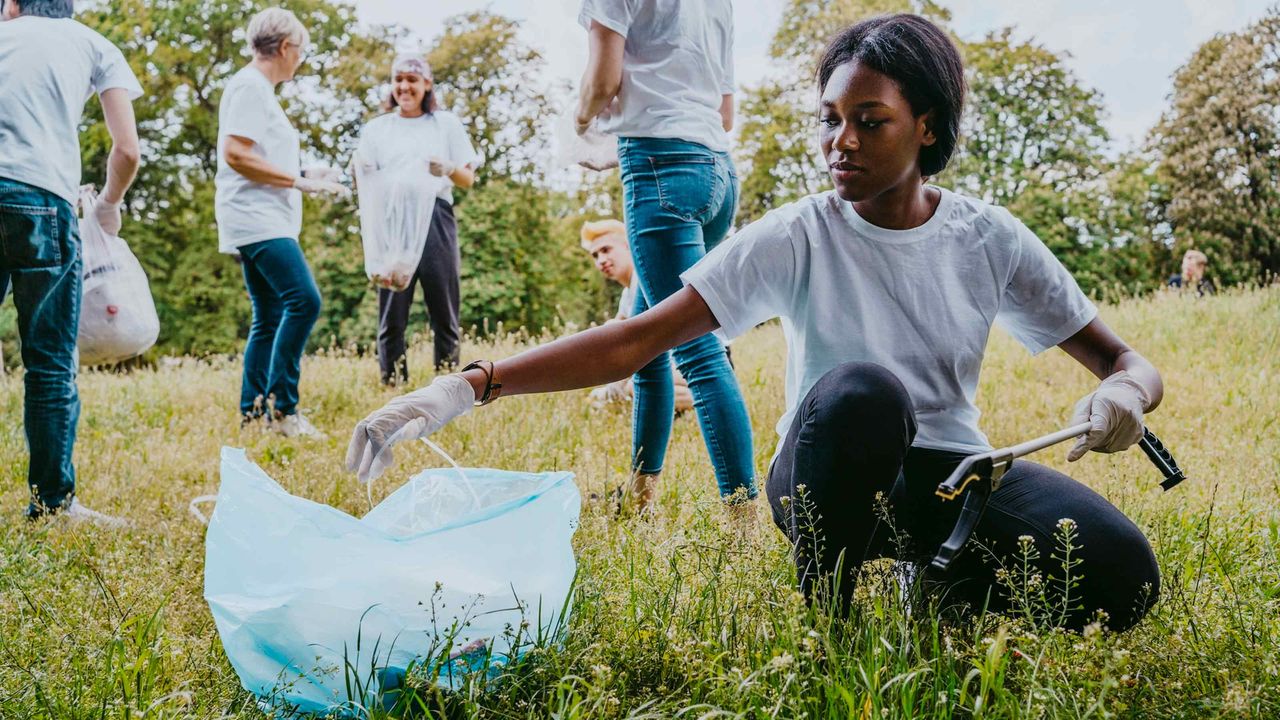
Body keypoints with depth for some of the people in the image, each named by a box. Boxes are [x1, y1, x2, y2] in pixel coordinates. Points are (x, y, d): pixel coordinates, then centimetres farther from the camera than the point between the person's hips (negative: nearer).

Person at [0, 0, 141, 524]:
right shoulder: (93, 45, 19)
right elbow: (127, 150, 10)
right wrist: (108, 205, 28)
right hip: (42, 198, -2)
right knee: (50, 364, 4)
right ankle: (53, 501, 5)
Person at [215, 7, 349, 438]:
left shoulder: (259, 89, 21)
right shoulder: (249, 86, -8)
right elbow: (234, 154, -18)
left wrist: (309, 186, 22)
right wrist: (299, 182, -16)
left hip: (266, 222, 11)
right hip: (257, 221, -11)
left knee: (270, 318, 9)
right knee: (303, 300, -22)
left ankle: (252, 413, 11)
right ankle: (282, 406, -21)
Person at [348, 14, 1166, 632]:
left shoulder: (989, 239, -4)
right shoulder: (796, 238, -12)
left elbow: (1128, 361, 1)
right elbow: (637, 340, -20)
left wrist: (1126, 392, -26)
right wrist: (471, 384, -32)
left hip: (950, 475, 2)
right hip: (832, 479, -2)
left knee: (1120, 573, -26)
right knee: (861, 390, -38)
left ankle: (947, 593, 5)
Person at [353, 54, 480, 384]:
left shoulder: (447, 124, 15)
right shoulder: (376, 129, 16)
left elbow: (468, 180, 11)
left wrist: (448, 169, -10)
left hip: (436, 221, 0)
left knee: (445, 315, -2)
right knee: (391, 317, -4)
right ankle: (393, 387, -2)